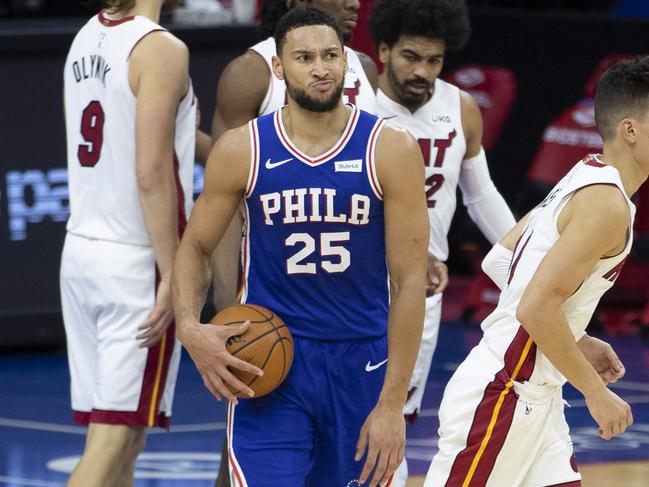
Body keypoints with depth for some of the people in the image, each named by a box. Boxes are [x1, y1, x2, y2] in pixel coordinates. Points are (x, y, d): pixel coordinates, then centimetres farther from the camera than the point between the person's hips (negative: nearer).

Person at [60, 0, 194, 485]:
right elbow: (151, 172, -19)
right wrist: (171, 276, -17)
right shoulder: (161, 50, -14)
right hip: (137, 261, -8)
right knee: (112, 443, -8)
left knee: (124, 443, 13)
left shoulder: (86, 39, 10)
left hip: (82, 247, 8)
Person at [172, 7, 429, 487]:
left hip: (362, 362, 1)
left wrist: (392, 404, -11)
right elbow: (195, 248, 9)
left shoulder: (390, 150, -7)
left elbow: (409, 281, -7)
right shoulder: (242, 150, -3)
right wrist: (189, 326, -12)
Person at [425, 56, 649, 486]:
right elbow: (536, 307, -25)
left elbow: (498, 262, 18)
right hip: (502, 395, -10)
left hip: (535, 397, 10)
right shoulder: (608, 204, -18)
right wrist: (596, 393, -16)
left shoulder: (584, 178, 12)